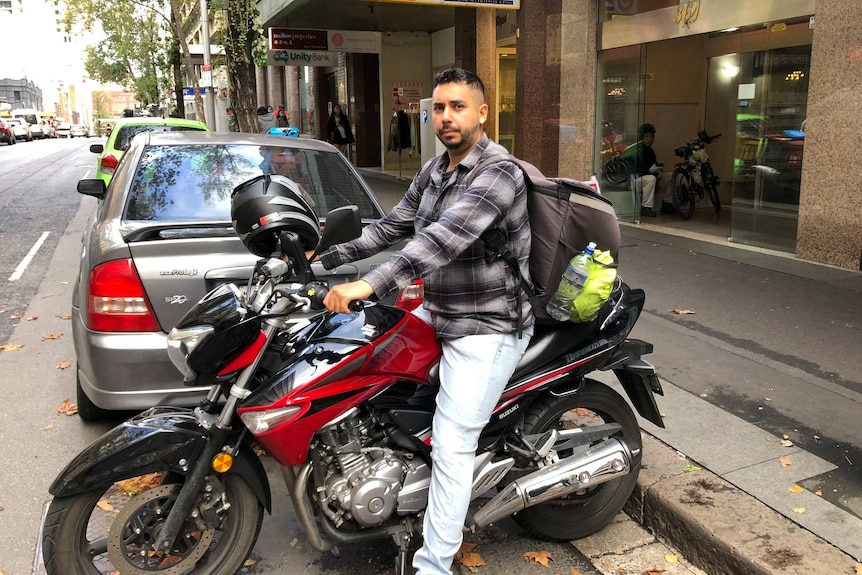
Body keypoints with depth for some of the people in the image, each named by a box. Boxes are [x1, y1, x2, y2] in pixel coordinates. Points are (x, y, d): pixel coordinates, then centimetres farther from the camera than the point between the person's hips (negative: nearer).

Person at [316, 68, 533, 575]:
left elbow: (444, 238, -34)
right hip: (438, 313, 9)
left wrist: (371, 284, -42)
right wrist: (330, 257, 14)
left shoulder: (499, 172, -21)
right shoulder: (435, 170, 9)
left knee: (451, 448, -10)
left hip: (487, 329, -9)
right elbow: (394, 225, 18)